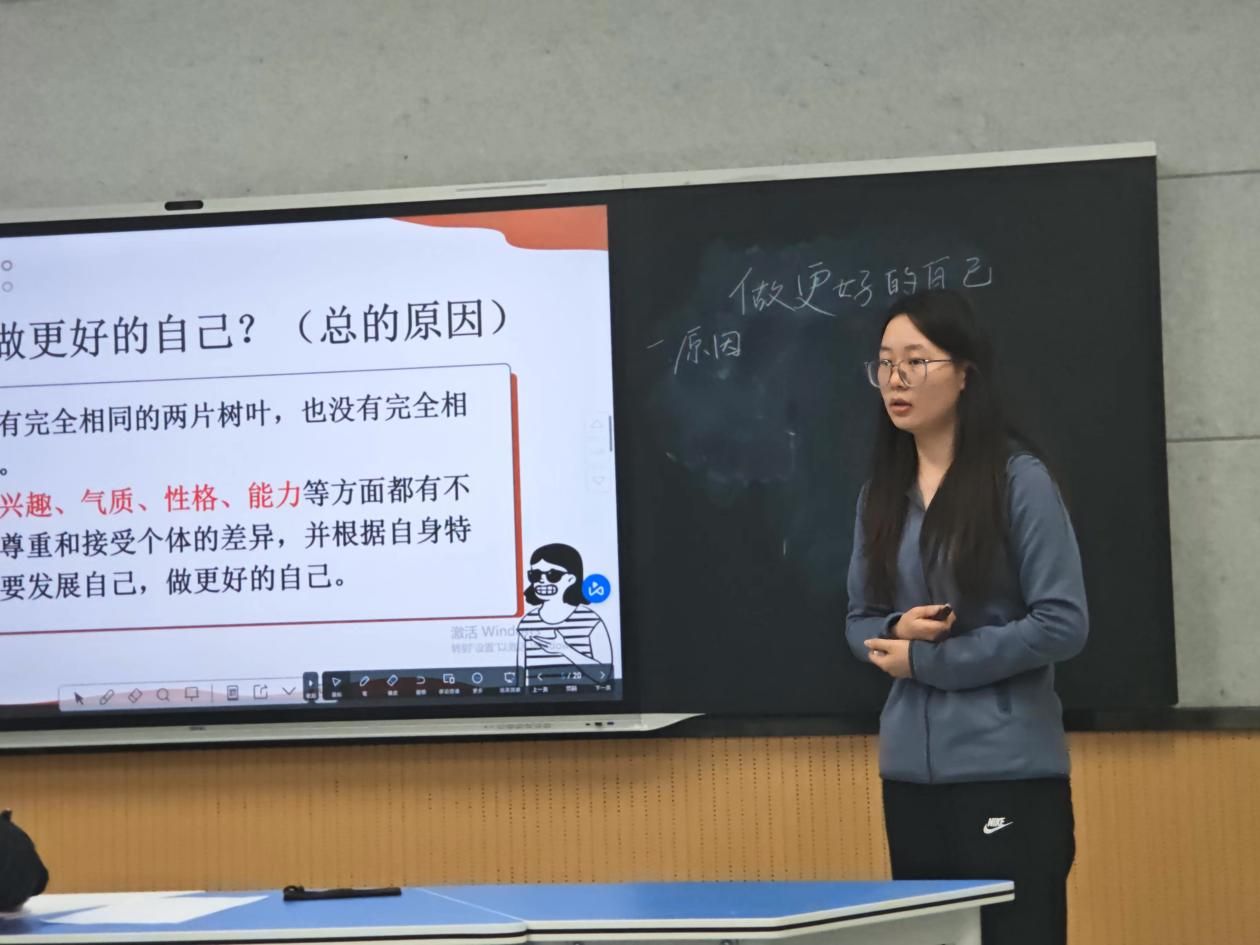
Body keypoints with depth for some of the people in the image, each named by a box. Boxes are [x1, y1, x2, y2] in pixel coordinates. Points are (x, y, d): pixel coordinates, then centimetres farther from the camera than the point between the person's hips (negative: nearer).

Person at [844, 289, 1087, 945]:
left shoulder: (1019, 480, -8)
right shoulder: (881, 494, 9)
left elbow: (1062, 624, -13)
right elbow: (860, 624, 16)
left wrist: (929, 660, -10)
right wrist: (898, 631, -8)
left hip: (1007, 772, -6)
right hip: (911, 773, 6)